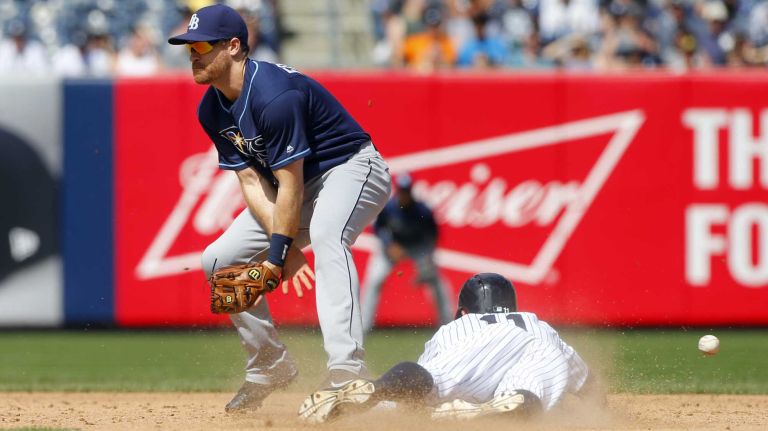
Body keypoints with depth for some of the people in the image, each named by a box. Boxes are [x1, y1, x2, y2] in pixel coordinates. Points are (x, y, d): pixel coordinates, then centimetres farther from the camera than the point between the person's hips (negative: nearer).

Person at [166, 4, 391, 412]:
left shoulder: (273, 95, -30)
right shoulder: (212, 110, -4)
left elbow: (291, 186, -27)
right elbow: (251, 181, -7)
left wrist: (278, 255, -24)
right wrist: (284, 247, -20)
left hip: (351, 169, -9)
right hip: (294, 184, 9)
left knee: (326, 233, -40)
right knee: (219, 260, 5)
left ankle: (347, 374, -52)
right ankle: (270, 365, 20)